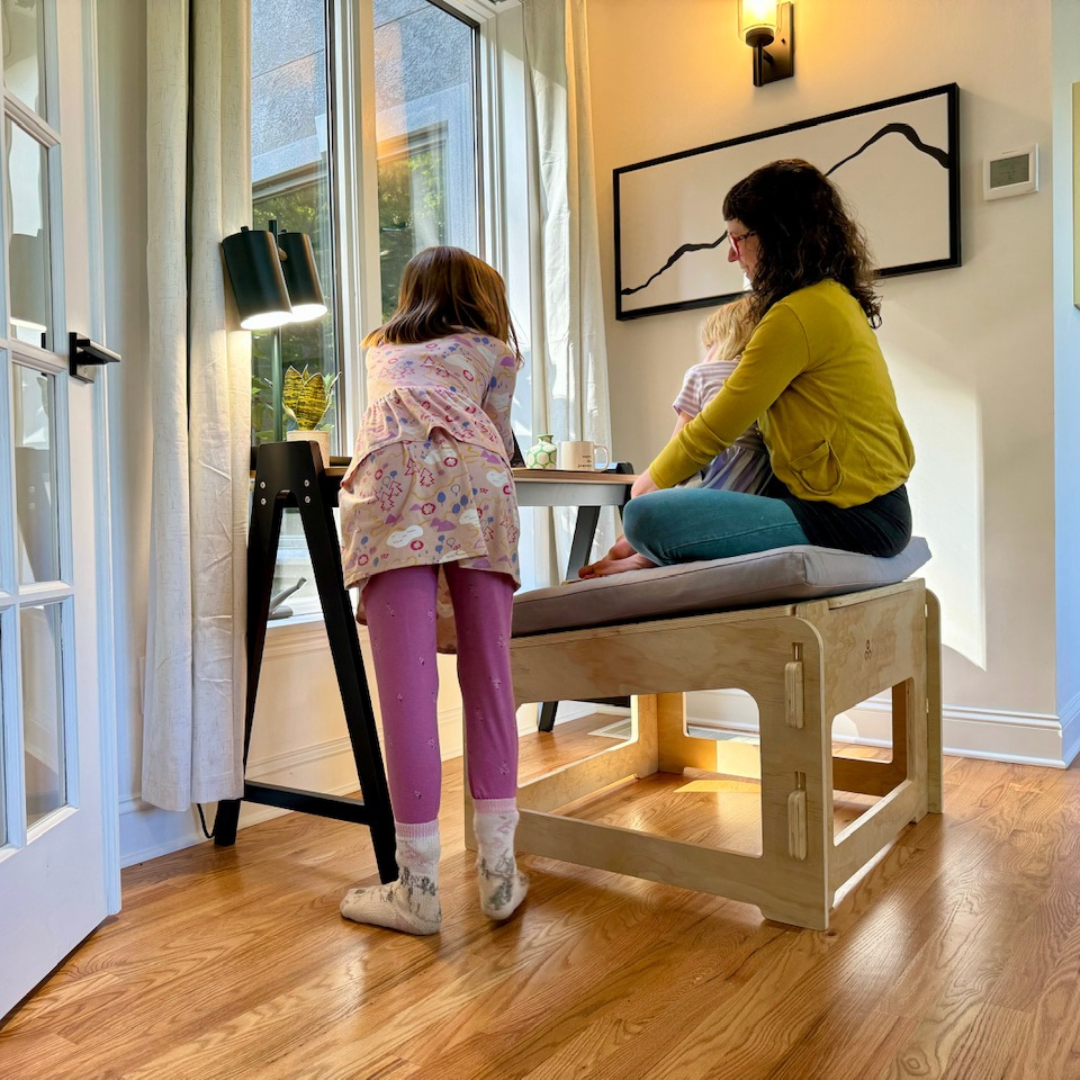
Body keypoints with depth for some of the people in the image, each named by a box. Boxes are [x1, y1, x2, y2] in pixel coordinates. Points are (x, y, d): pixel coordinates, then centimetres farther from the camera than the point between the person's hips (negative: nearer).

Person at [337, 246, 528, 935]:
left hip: (391, 471, 0)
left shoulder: (380, 349, 39)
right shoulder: (494, 350, 32)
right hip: (475, 473, 0)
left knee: (408, 682, -8)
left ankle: (420, 884, -7)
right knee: (488, 674, 3)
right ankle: (498, 867, 4)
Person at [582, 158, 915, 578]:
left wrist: (651, 480, 7)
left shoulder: (798, 314, -17)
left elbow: (718, 426, -12)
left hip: (846, 515, -11)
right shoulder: (837, 299, 16)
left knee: (646, 517, -22)